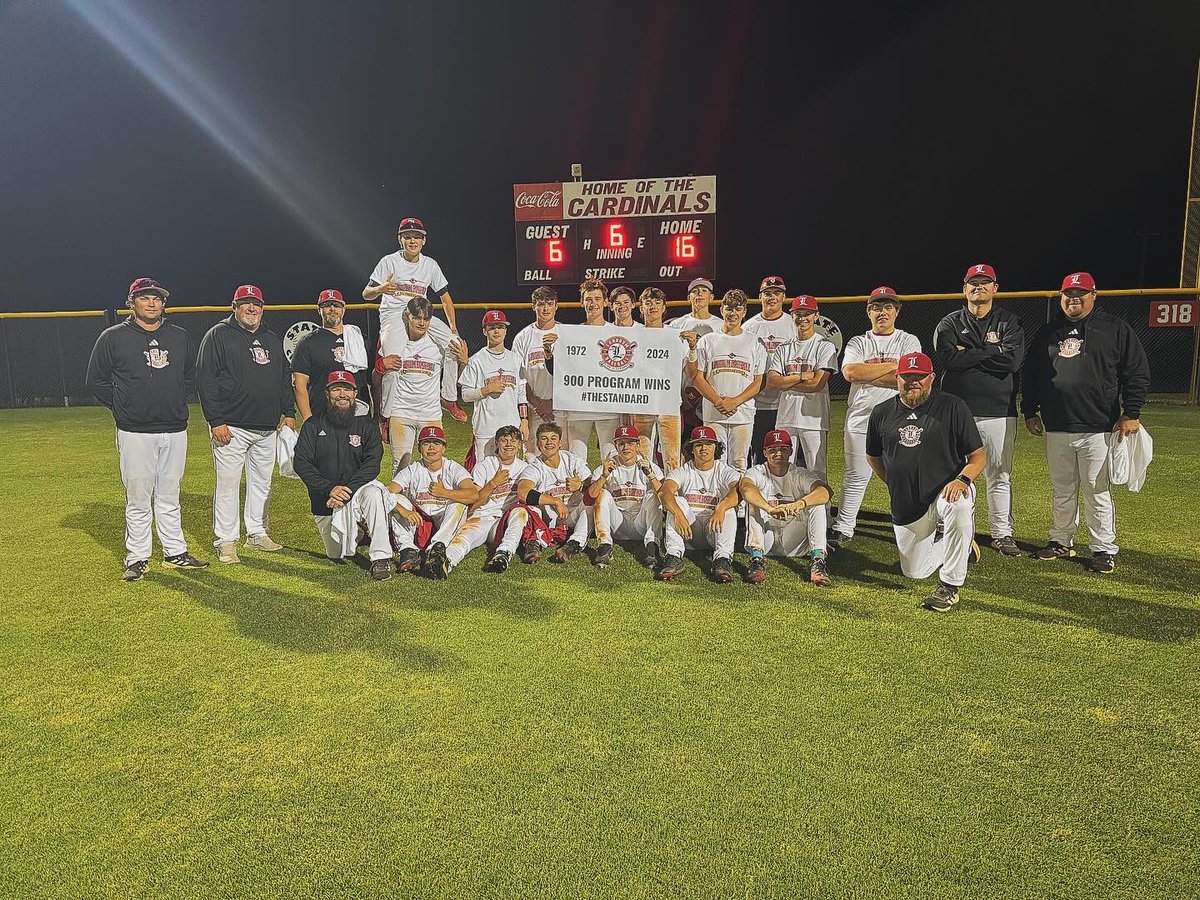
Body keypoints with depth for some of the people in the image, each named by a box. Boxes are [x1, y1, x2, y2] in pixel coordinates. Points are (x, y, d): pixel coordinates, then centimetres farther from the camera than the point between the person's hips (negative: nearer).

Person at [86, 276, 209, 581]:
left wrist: (177, 404, 12)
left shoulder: (180, 337, 10)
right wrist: (123, 408, 1)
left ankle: (175, 553, 19)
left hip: (175, 430, 3)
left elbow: (190, 376, 23)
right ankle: (137, 558, 12)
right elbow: (96, 381, 6)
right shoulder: (113, 337, 0)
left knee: (169, 496, 12)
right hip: (135, 433, -3)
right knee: (138, 498, 1)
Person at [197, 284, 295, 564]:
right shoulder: (219, 335, -3)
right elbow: (206, 380, -9)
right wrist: (216, 421, -15)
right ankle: (226, 541, 6)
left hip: (268, 428, 6)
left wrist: (288, 412, 11)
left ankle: (257, 533, 25)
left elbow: (285, 379, 22)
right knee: (228, 483, -3)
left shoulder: (272, 340, 17)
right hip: (232, 427, -6)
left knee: (262, 482, 13)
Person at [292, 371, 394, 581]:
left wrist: (347, 490, -25)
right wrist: (329, 489, -22)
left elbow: (372, 465, -10)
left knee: (374, 493, -36)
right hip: (323, 499, 2)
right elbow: (301, 463, -8)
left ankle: (381, 558, -28)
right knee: (338, 555, 1)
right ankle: (355, 531, 36)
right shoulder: (313, 425, 1)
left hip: (358, 487, -1)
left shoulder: (366, 425, 0)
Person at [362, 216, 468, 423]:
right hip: (393, 315, -4)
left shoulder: (430, 265, 8)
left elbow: (445, 297, 12)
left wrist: (453, 329, 1)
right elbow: (366, 294, -6)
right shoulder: (389, 262, -3)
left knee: (454, 343, -15)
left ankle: (449, 398, -4)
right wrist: (380, 289, -31)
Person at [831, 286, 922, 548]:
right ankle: (842, 529, 15)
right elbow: (850, 372, -11)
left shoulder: (909, 341, 6)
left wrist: (866, 374, -10)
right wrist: (892, 366, -10)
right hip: (861, 419, 1)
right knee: (855, 477, 6)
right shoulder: (857, 343, 10)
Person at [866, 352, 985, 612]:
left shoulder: (952, 406, -7)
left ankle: (949, 586, -22)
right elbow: (873, 457, 18)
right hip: (906, 507, 4)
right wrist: (895, 485, 10)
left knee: (959, 506, -40)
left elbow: (978, 456, -6)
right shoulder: (881, 413, 3)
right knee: (914, 572, 10)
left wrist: (963, 479, -25)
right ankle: (962, 545, 40)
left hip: (946, 490, -4)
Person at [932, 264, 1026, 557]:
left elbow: (1012, 360, -10)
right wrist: (990, 353, -11)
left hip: (999, 411, 0)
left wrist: (968, 354, -9)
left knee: (999, 476, 6)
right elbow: (948, 359, -12)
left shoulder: (1010, 322, 8)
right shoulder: (949, 324, 7)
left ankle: (1002, 533, 16)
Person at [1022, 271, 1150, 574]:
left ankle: (1104, 549, 8)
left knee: (1098, 492, -2)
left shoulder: (1116, 329, 3)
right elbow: (1029, 375, 17)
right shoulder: (1047, 333, 12)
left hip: (1098, 428, -3)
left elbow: (1137, 373, 2)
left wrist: (1131, 413, -5)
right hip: (1056, 428, 4)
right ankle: (1061, 541, 24)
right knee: (1062, 491, 12)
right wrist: (1030, 412, 11)